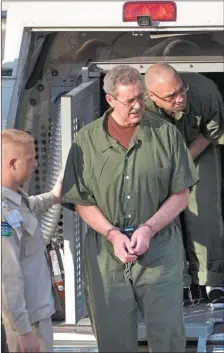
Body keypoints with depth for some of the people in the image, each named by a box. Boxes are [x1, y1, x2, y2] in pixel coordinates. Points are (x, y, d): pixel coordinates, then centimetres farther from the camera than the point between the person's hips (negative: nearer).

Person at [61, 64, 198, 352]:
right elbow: (82, 202, 1)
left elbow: (180, 195, 1)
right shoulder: (86, 140, -1)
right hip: (105, 250, 1)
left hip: (158, 249, 0)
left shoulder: (166, 134, -2)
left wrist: (149, 229, -12)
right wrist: (113, 234, -13)